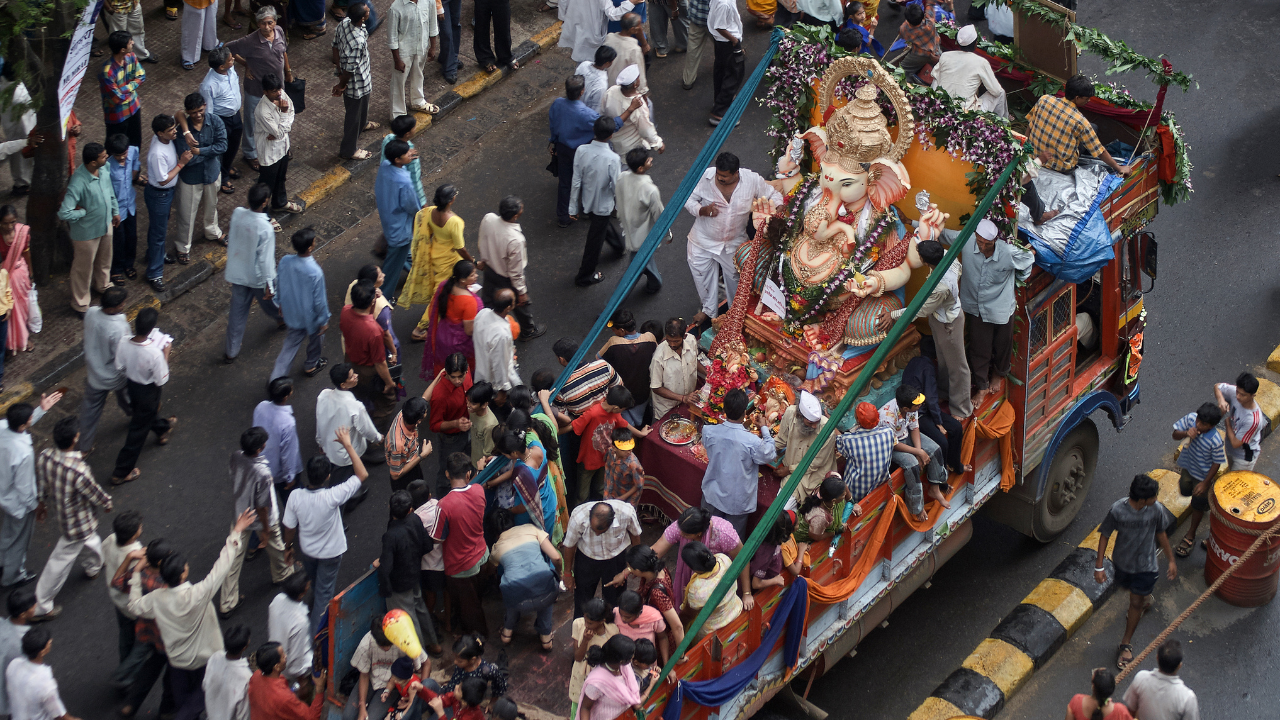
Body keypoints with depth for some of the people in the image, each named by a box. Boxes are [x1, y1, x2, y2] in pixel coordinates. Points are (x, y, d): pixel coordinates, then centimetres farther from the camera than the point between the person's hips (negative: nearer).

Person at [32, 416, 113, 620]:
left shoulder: (44, 457, -21)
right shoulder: (79, 471, -41)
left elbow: (42, 485, -1)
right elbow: (95, 494, -21)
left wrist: (43, 502, 20)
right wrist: (107, 503, 2)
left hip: (59, 509, 7)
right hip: (77, 523, -7)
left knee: (91, 538, 36)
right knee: (60, 563, 12)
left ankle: (93, 565, 65)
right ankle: (41, 607, 27)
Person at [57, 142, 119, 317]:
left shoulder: (104, 172, -13)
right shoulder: (78, 183, -37)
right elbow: (64, 213, -38)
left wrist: (115, 211, 17)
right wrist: (84, 213, -23)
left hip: (106, 224, 7)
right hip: (87, 232, -7)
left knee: (104, 260, 31)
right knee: (84, 267, 14)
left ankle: (102, 284, 59)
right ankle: (80, 304, 35)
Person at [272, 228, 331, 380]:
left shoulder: (285, 262, -20)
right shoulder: (315, 272, -36)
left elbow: (279, 284, -1)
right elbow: (319, 300, -23)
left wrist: (282, 304, 18)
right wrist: (324, 320, -6)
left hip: (292, 314, 4)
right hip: (310, 316, -4)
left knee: (292, 342, 24)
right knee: (316, 338, 27)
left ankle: (277, 377, 22)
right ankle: (311, 366, 52)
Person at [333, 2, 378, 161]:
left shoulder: (344, 23, -16)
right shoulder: (358, 42, -41)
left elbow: (335, 45, -2)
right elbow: (350, 69, -29)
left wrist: (339, 69, 7)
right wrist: (341, 85, -12)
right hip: (357, 83, -8)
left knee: (362, 106, 37)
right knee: (354, 114, 14)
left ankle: (362, 124, 67)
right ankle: (348, 150, 34)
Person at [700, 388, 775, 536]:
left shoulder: (709, 432, -22)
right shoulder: (752, 442, -31)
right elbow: (770, 456, -10)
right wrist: (765, 430, 3)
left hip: (712, 495, 3)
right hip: (738, 501, -3)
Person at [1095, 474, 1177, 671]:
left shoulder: (1157, 509, -22)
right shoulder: (1117, 510, -28)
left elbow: (1161, 534, -4)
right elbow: (1105, 535, -14)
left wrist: (1171, 560, 6)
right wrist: (1099, 566, -12)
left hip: (1145, 565, -1)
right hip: (1123, 562, 1)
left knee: (1136, 603, 6)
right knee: (1129, 587, 29)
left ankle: (1126, 644, 23)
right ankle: (1145, 598, 65)